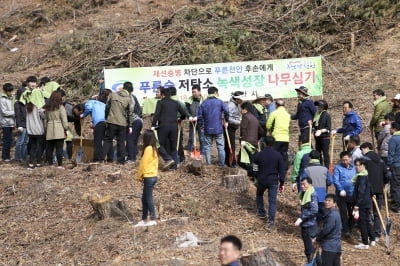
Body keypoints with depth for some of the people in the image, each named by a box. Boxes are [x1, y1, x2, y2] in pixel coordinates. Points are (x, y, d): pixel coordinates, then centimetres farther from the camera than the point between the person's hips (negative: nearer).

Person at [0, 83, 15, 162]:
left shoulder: (11, 98, 11)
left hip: (11, 122, 7)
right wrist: (14, 112, -16)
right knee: (7, 141, -4)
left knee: (9, 140, 10)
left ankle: (7, 156, 18)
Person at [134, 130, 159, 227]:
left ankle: (153, 219, -1)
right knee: (144, 198, 13)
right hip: (153, 175, 9)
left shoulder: (148, 149, -16)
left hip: (148, 177, -9)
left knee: (148, 198, -4)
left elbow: (143, 164, -13)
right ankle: (144, 220, 17)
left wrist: (139, 176, -2)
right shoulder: (154, 149, 10)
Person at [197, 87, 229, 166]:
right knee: (220, 147, 7)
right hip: (218, 129, -2)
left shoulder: (203, 103, 4)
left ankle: (208, 164, 12)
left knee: (207, 147, 10)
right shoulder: (219, 102, -4)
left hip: (207, 129, 2)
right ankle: (221, 164, 9)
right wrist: (226, 121, -3)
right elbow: (226, 111, -17)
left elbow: (199, 116, 0)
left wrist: (201, 125, 15)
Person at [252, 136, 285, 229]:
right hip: (273, 181, 0)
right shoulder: (278, 155, -6)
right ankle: (271, 221, -4)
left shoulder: (258, 155, -8)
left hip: (261, 180, 0)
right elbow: (281, 171, -2)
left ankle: (261, 213, 35)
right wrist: (282, 183, 8)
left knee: (259, 195, 29)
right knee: (272, 201, 2)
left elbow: (255, 170, 2)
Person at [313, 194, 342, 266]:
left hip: (329, 247, -10)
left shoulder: (332, 215, -19)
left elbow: (326, 230, -20)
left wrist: (317, 240, -4)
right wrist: (319, 240, 13)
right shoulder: (335, 214, 14)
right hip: (336, 246, 10)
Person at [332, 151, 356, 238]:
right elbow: (335, 180, -11)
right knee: (343, 213, -4)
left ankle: (349, 229, 26)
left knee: (352, 213, 10)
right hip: (342, 195, -4)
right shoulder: (338, 167, -5)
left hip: (352, 194, 4)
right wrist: (341, 190, -20)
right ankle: (345, 231, 3)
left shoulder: (354, 167, 6)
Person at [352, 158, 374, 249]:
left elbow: (360, 191, -23)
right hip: (367, 203, 9)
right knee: (367, 221, 19)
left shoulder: (361, 177, -19)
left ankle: (365, 243, 4)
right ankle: (372, 240, 27)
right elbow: (370, 189, 20)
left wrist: (357, 205, -22)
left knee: (362, 222, -1)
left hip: (361, 204, -9)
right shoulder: (367, 175, 10)